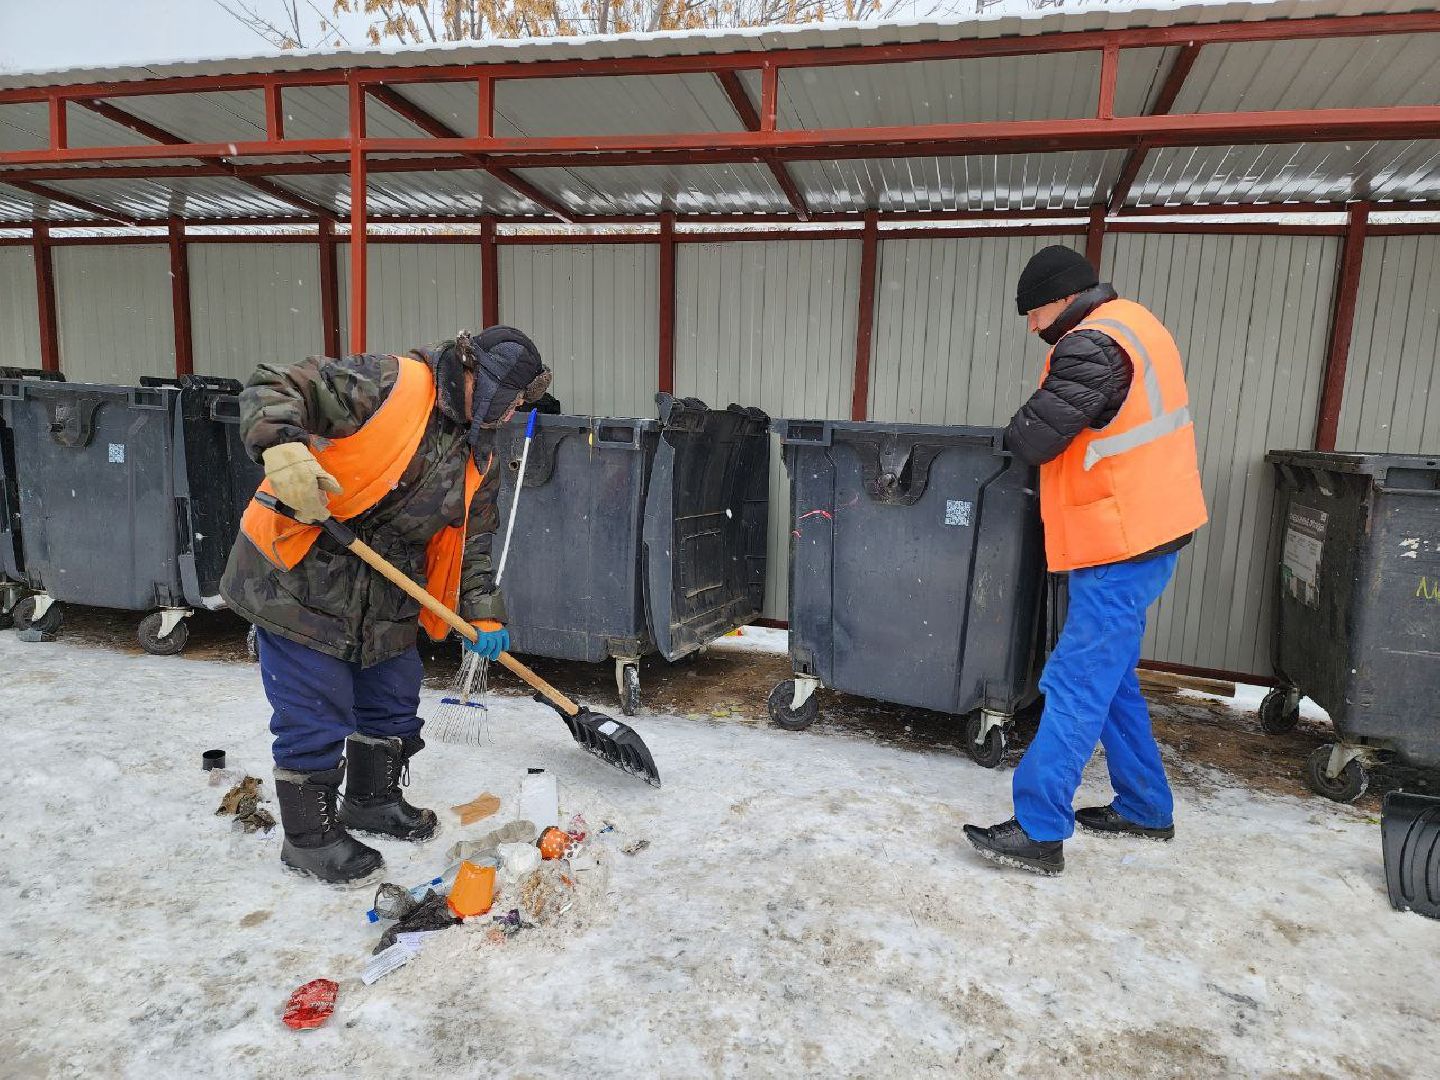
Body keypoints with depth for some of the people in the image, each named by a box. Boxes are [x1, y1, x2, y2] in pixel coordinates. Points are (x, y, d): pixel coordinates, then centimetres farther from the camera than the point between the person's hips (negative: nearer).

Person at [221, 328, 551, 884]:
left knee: (393, 704, 18)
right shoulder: (384, 384, -17)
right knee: (316, 718, 1)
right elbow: (273, 387, -19)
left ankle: (373, 800, 42)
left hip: (385, 600, 8)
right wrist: (283, 447, -38)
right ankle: (309, 836, 22)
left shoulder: (479, 461, 6)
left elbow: (471, 541, 11)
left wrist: (483, 613, 1)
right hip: (300, 579, -8)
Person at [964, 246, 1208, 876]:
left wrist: (1009, 437, 3)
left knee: (1077, 688, -7)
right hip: (1149, 534, 10)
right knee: (1111, 678, 18)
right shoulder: (1135, 325, 15)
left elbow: (1033, 438, -19)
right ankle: (1144, 809, 30)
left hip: (1118, 548, -10)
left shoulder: (1091, 346, -18)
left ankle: (1039, 832, 0)